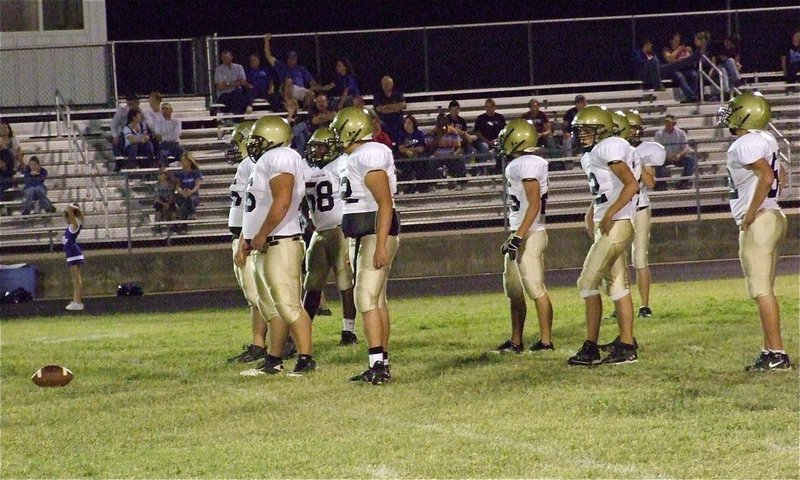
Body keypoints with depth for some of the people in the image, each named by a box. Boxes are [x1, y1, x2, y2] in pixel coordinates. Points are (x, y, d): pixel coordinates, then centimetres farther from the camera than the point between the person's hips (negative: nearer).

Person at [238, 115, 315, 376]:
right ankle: (273, 361, 18)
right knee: (270, 307, 13)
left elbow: (281, 203, -23)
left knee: (288, 304, -13)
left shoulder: (279, 158, -13)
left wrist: (261, 236, -19)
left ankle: (305, 359, -13)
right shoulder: (266, 162, 20)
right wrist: (245, 242, 24)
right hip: (264, 247, 11)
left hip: (280, 244, -11)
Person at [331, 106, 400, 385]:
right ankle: (381, 364, 16)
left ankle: (377, 365, -18)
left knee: (366, 299, -14)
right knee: (377, 300, 12)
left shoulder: (368, 157, -16)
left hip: (375, 235, -11)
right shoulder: (351, 160, 15)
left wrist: (381, 245, -25)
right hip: (364, 236, 11)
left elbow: (385, 204, -21)